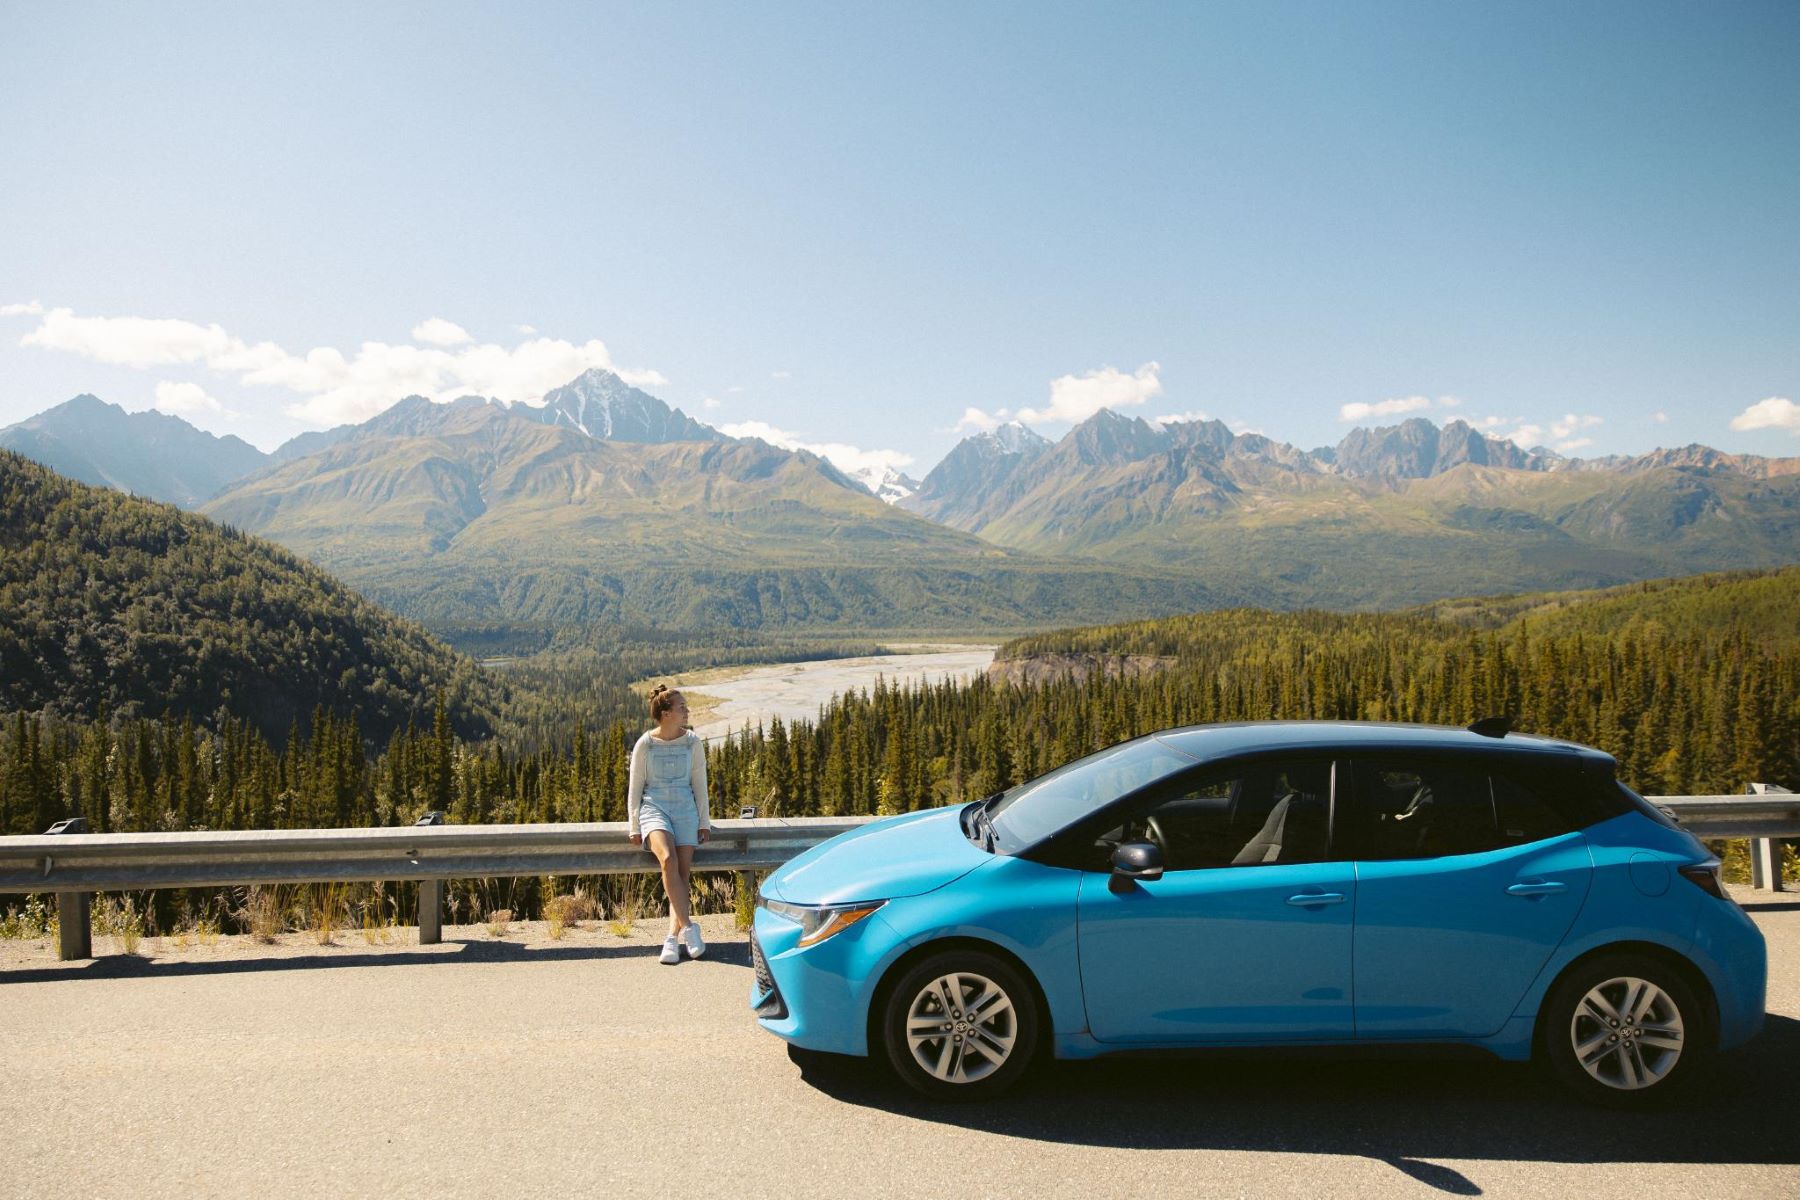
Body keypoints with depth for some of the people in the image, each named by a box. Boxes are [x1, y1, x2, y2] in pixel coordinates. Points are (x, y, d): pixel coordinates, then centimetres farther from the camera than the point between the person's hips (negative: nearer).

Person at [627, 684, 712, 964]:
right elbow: (634, 787, 3)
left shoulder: (693, 742, 3)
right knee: (668, 860, -28)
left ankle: (673, 938, -9)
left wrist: (704, 822, 6)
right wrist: (635, 827, 0)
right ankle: (688, 927, -23)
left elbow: (699, 784, 9)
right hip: (653, 807, -2)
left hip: (685, 809, 3)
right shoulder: (645, 744, -3)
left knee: (683, 872, -11)